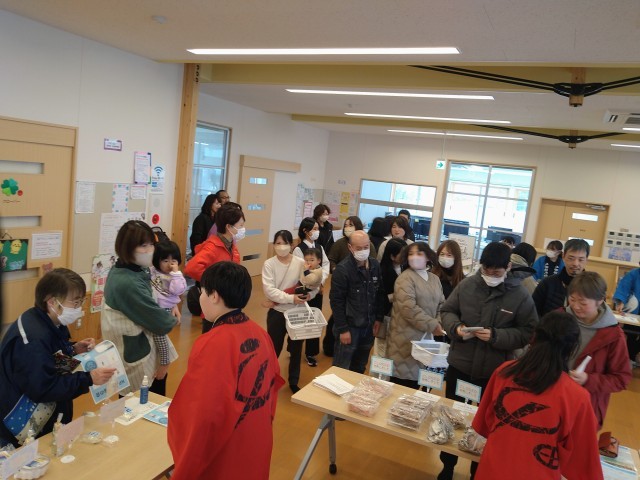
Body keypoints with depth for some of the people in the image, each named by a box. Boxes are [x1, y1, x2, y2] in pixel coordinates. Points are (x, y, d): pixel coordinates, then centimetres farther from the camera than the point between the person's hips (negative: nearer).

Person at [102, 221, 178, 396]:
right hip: (133, 351, -9)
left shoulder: (133, 270, 0)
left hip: (136, 343, 9)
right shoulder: (128, 283, -30)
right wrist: (173, 319, -2)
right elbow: (160, 323, -23)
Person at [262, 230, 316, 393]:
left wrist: (309, 294, -26)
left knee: (296, 348, 14)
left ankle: (294, 382, 34)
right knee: (274, 348, 11)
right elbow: (269, 290, -17)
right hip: (277, 313, -1)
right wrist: (291, 298, -27)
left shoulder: (301, 263, -6)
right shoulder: (269, 264, -9)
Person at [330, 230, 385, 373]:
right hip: (350, 326, -5)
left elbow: (379, 293, 9)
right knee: (341, 370, 6)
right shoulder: (342, 269, -17)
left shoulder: (375, 265, 1)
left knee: (360, 368, 18)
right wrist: (342, 329, -15)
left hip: (368, 325, 5)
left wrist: (378, 318, 7)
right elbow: (336, 301, -16)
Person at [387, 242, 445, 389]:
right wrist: (432, 325, -17)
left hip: (427, 337, 6)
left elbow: (441, 305, 14)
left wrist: (439, 324, -6)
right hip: (406, 338, -6)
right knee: (403, 373, -1)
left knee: (418, 376, 11)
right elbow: (409, 308, -20)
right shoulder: (405, 278, -11)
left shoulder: (435, 279, 13)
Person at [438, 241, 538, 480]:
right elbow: (446, 311, 3)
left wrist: (496, 336, -21)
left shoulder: (520, 295, -10)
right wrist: (456, 327, -17)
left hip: (494, 373, -2)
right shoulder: (466, 285, -6)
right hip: (459, 367, 2)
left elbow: (528, 332, -8)